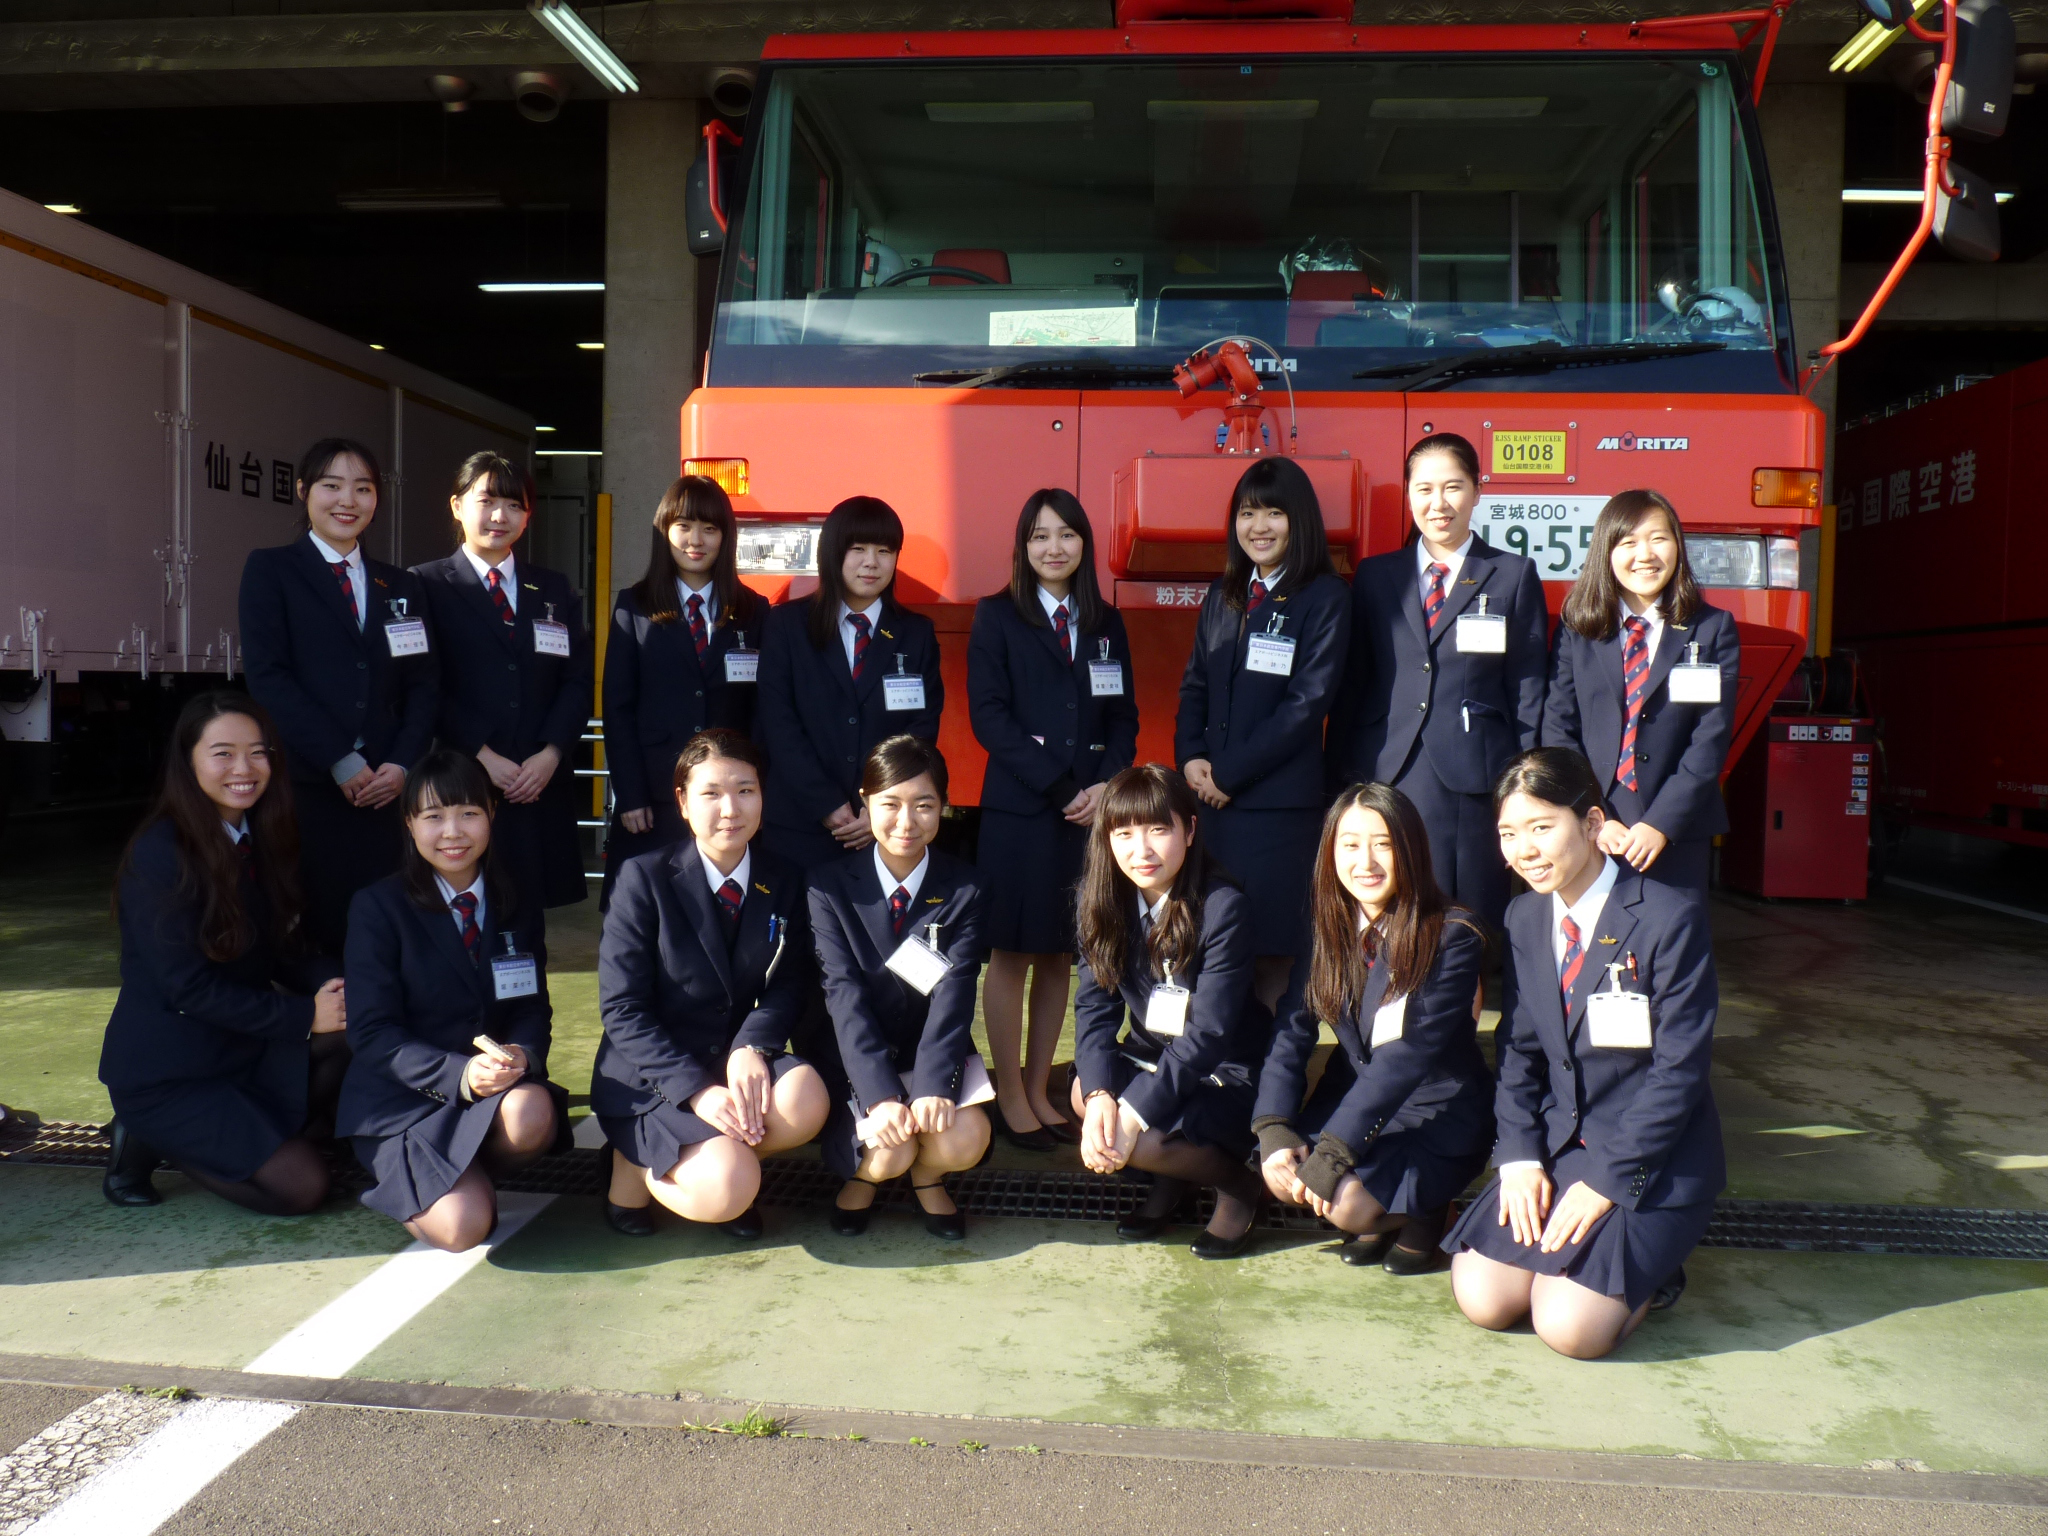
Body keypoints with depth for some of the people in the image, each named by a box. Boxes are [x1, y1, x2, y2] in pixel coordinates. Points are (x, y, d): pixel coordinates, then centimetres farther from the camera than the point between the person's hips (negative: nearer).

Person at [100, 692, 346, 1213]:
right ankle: (148, 1138, 5)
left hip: (244, 1046, 8)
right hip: (162, 1070, -8)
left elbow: (283, 951, 5)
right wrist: (305, 1015, -22)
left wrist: (332, 986, -17)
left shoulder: (262, 838, 4)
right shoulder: (159, 855, -19)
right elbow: (189, 988, -21)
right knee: (302, 1187, -15)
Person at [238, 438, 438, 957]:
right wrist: (339, 761, -11)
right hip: (305, 788, -3)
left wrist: (403, 763, -5)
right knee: (311, 933, -3)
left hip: (386, 790, 3)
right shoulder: (269, 570, 7)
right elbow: (267, 676, -4)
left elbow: (424, 684, 12)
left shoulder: (401, 586, 19)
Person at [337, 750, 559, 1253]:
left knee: (533, 1115, -34)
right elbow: (374, 1032, -10)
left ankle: (465, 1178, 1)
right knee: (462, 1226, -26)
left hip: (497, 1085, 4)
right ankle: (409, 1191, 10)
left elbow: (534, 1010, 5)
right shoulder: (378, 908, -5)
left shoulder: (517, 909, 8)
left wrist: (521, 1056, -20)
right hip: (403, 1098, -3)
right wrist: (461, 1073, -26)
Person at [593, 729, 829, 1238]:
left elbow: (789, 984, 1)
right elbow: (622, 1009, -14)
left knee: (805, 1101, -28)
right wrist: (698, 1090, -25)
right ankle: (638, 1166, 6)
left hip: (736, 1062, 4)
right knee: (727, 1190, -27)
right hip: (651, 1078, -4)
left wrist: (752, 1047, -21)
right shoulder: (643, 879, -11)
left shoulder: (783, 881, 1)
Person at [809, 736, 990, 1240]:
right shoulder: (830, 886, -7)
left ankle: (926, 1175, 12)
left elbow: (954, 994, -14)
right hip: (860, 1060, -1)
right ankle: (865, 1173, 12)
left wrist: (934, 1086, -29)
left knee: (964, 1142, -26)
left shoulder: (964, 890, -5)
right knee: (889, 1152, -27)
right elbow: (845, 995, -16)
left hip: (937, 1049, 1)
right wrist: (881, 1095, -28)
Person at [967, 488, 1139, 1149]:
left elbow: (1123, 716, 10)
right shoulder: (997, 617, 1)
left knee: (1059, 956, 9)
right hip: (1019, 811, -4)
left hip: (1090, 813, 4)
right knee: (1011, 957, 1)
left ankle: (1039, 1091, 20)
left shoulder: (1106, 623, 13)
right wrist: (1058, 785, -14)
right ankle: (1011, 1096, 13)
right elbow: (988, 716, -8)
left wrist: (1105, 785, -8)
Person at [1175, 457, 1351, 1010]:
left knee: (1271, 952, -3)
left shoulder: (1324, 600, -3)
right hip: (1211, 799, 5)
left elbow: (1306, 703, -11)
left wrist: (1230, 775, -11)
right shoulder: (1222, 596, 16)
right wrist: (1191, 758, -3)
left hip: (1279, 803, -5)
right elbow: (1194, 685, 15)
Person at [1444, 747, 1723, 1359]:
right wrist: (1520, 1157, -5)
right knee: (1482, 1299, -10)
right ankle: (1563, 1247, 17)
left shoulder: (1671, 919, -16)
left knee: (1569, 1326, -19)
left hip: (1650, 1159, -5)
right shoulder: (1523, 919, 5)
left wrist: (1605, 1183, -17)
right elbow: (1519, 1050, 9)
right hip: (1556, 1143, 5)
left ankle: (1646, 1268, 11)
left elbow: (1680, 1069, -16)